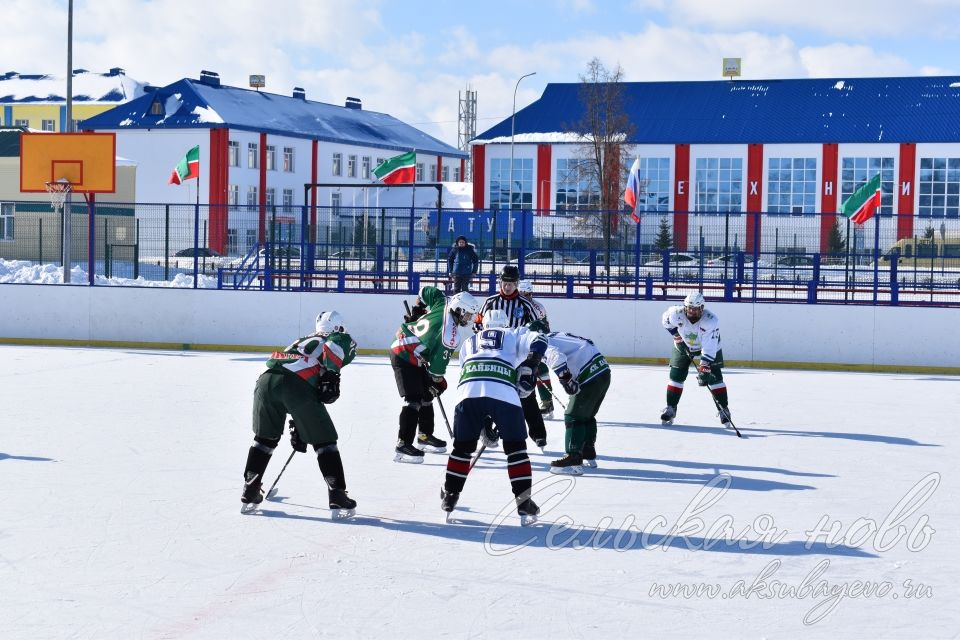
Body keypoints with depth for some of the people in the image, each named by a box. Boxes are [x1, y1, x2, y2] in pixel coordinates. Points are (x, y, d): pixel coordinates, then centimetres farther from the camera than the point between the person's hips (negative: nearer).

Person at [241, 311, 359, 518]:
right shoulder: (341, 339, 23)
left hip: (266, 380, 6)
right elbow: (342, 343, -7)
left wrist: (297, 431, 45)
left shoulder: (302, 341, 41)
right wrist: (331, 374, -5)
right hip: (296, 385, -6)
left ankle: (250, 494, 25)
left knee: (265, 438, 25)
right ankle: (338, 499, 5)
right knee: (324, 442, 8)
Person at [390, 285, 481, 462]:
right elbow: (437, 365, -17)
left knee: (426, 396, 18)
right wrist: (439, 382, 0)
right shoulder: (450, 335, -25)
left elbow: (424, 291, 13)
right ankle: (403, 445, -19)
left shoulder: (443, 302, -5)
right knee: (413, 401, -15)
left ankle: (425, 436, 31)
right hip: (405, 358, -10)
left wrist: (416, 311, 22)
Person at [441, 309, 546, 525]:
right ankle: (523, 502, 7)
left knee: (462, 446, 19)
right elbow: (537, 342, 7)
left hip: (468, 390, 2)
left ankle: (450, 496, 21)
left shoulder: (469, 343, 36)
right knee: (515, 446, 10)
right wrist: (529, 368, 16)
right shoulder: (513, 335, 27)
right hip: (504, 392, -2)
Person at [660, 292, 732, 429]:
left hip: (709, 345, -2)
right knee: (676, 375, -2)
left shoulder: (711, 320, -37)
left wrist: (704, 364, -49)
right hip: (683, 344, 2)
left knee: (714, 377, -10)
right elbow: (666, 319, -3)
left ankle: (723, 410, -1)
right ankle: (670, 408, 10)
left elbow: (709, 347, -41)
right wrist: (675, 333, -10)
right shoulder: (676, 313, -30)